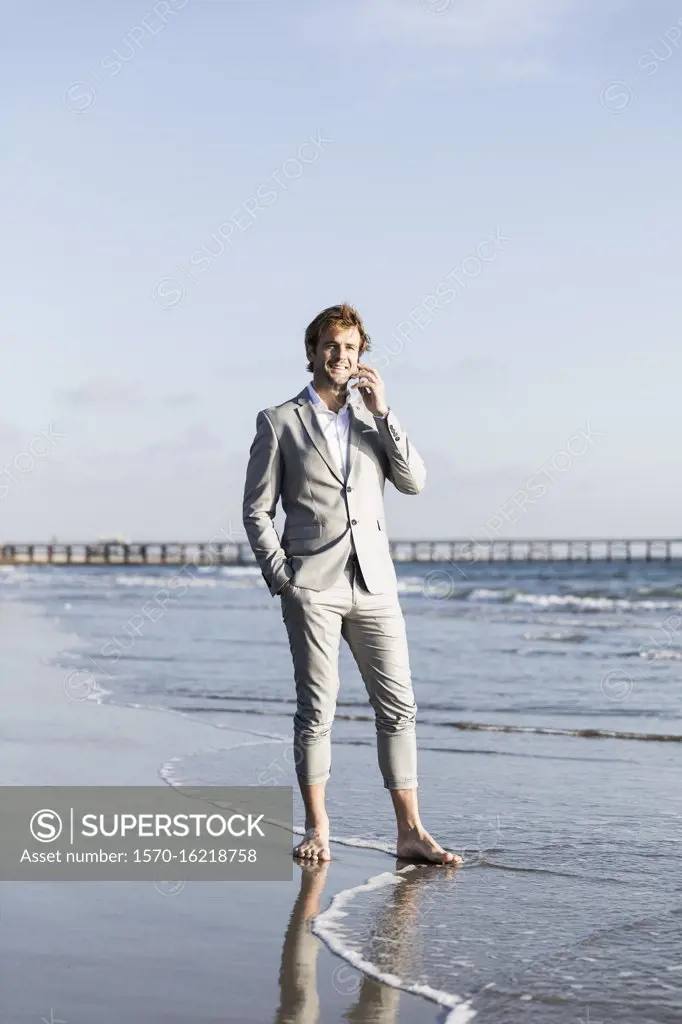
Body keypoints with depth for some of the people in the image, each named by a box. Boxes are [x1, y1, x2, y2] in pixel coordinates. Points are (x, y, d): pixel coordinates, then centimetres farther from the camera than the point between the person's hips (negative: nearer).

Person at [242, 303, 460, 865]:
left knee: (398, 706, 1)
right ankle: (317, 830, 9)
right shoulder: (278, 422, 5)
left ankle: (411, 833, 4)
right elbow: (257, 510, 3)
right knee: (317, 708, -2)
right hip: (312, 587, -3)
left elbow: (413, 481, 2)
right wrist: (281, 578, -7)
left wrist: (382, 411, -5)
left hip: (373, 585, 4)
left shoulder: (374, 417, 16)